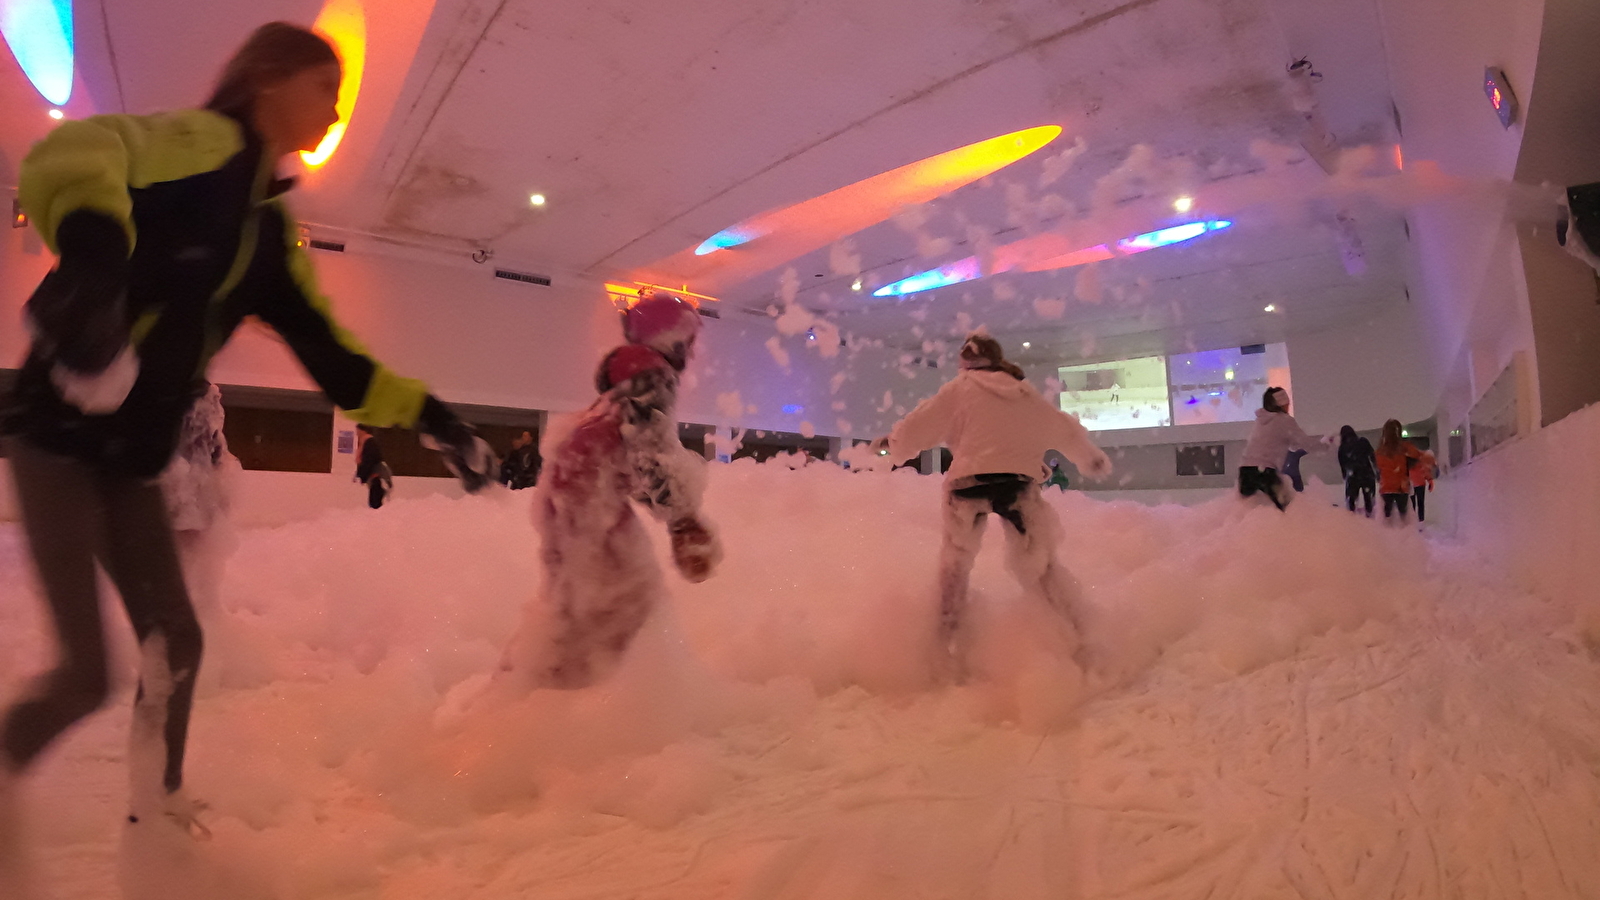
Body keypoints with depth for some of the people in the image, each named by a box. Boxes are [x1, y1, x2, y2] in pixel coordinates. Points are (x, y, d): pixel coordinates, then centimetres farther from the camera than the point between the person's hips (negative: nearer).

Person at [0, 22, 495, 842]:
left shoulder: (271, 231, 10)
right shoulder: (201, 142, -11)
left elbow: (333, 359, 8)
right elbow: (75, 152, -34)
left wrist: (429, 417, -1)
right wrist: (92, 254, -55)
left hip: (130, 460, 8)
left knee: (174, 644, 11)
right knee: (87, 673, -6)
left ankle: (155, 807, 30)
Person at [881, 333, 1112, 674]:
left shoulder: (960, 388, 10)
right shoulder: (1026, 395, 19)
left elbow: (917, 427, 8)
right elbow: (1068, 432, 30)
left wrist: (892, 443, 29)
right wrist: (1094, 460, 46)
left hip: (971, 481, -2)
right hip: (1019, 482, 3)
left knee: (955, 562, 9)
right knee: (1036, 562, 14)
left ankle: (948, 645, 6)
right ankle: (1073, 634, 11)